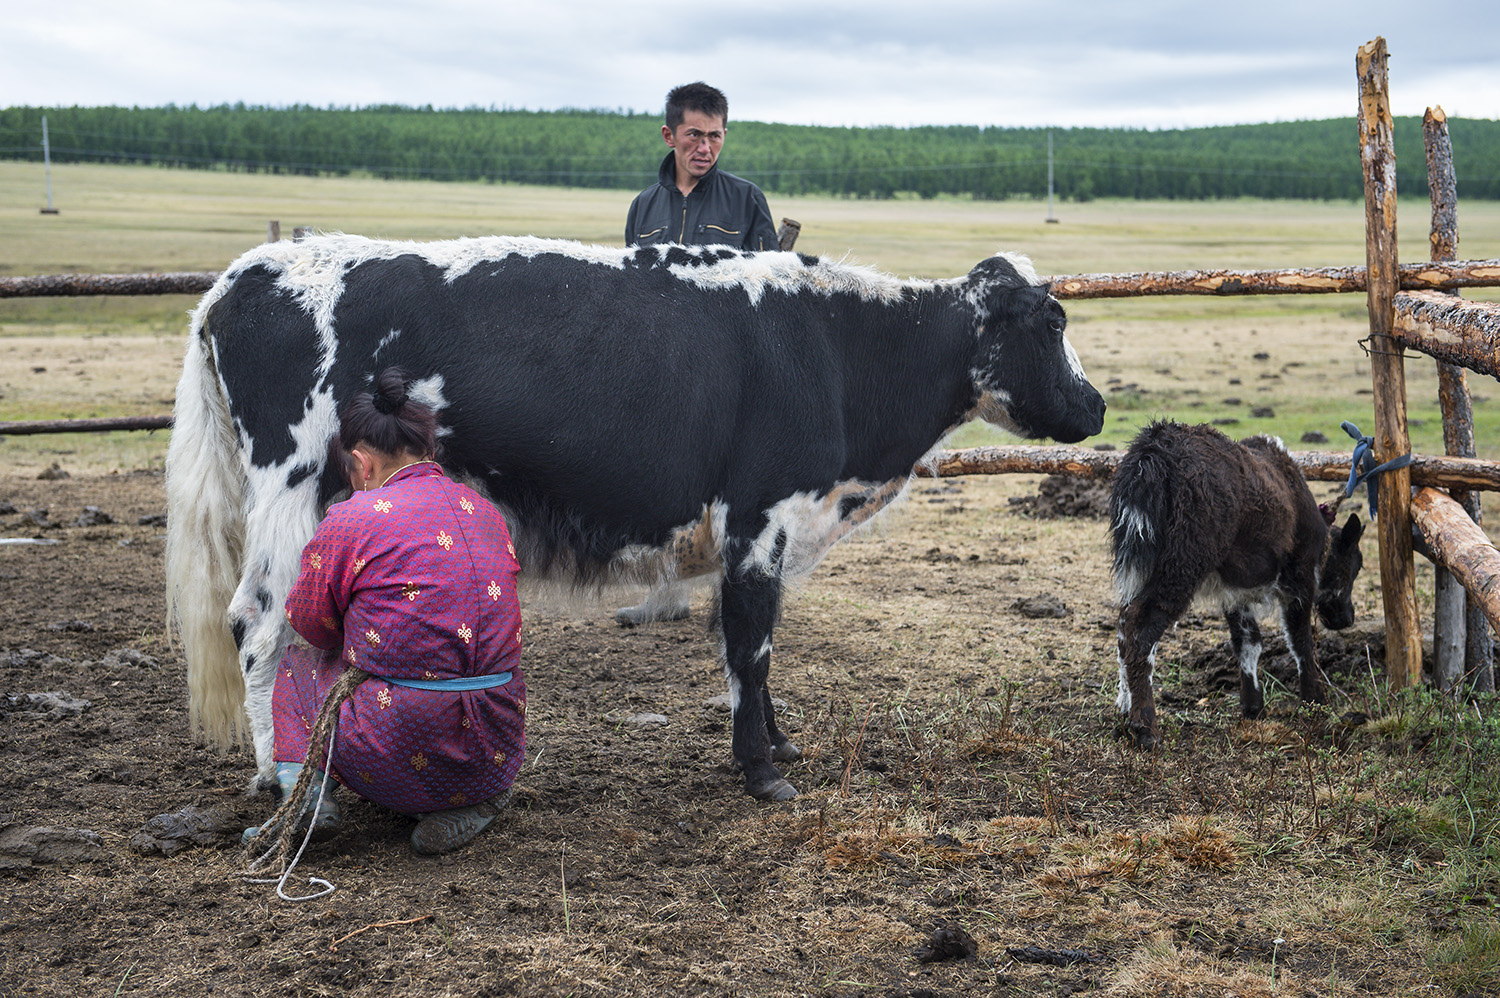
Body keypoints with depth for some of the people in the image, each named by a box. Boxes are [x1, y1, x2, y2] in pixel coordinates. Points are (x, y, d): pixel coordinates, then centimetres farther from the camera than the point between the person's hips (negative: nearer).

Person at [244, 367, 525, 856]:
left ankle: (304, 793, 1)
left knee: (299, 663, 24)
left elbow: (309, 623, 9)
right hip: (497, 756, 4)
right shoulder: (488, 515, 10)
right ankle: (472, 803, 11)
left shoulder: (350, 521, -7)